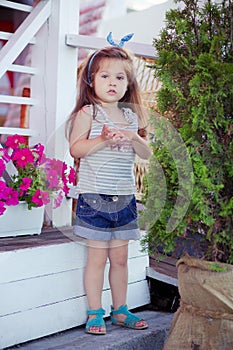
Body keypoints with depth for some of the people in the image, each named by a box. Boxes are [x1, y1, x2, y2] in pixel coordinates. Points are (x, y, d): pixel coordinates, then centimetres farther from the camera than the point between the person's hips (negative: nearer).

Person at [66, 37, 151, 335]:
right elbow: (75, 149, -11)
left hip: (124, 198, 5)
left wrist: (134, 138, -12)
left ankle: (120, 310, 27)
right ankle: (95, 314, 16)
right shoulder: (88, 113, -3)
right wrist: (103, 139, -24)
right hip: (94, 196, -4)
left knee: (120, 258, 13)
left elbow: (146, 154, 8)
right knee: (97, 257, 1)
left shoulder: (132, 116, 11)